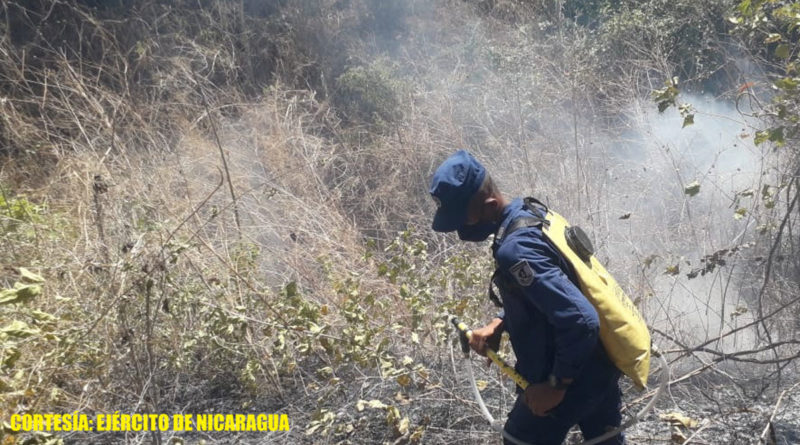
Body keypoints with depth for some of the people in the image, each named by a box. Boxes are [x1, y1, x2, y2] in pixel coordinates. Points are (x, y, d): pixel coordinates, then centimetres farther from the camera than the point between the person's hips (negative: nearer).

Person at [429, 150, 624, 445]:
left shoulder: (516, 250, -29)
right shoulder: (531, 216, 1)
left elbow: (581, 323, -33)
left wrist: (555, 386, -21)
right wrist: (498, 325, 5)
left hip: (572, 381, -9)